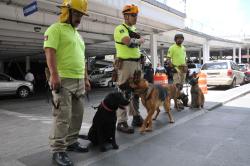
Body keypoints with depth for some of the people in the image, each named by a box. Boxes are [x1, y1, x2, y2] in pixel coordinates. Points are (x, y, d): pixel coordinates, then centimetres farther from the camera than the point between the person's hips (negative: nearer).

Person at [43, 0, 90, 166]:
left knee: (77, 115, 12)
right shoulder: (55, 29, -2)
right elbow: (50, 52, -15)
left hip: (79, 81, 9)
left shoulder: (78, 35, 23)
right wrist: (54, 74, -26)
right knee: (63, 117, -8)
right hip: (63, 80, -8)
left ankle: (71, 142, 25)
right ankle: (58, 151, 2)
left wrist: (86, 78, 20)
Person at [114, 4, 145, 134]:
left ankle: (136, 117, 25)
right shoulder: (120, 28, -6)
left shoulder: (134, 30, 21)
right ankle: (121, 122, -2)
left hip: (137, 62, 9)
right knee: (124, 93, -8)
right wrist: (140, 40, -6)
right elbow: (128, 41, -24)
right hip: (126, 63, -9)